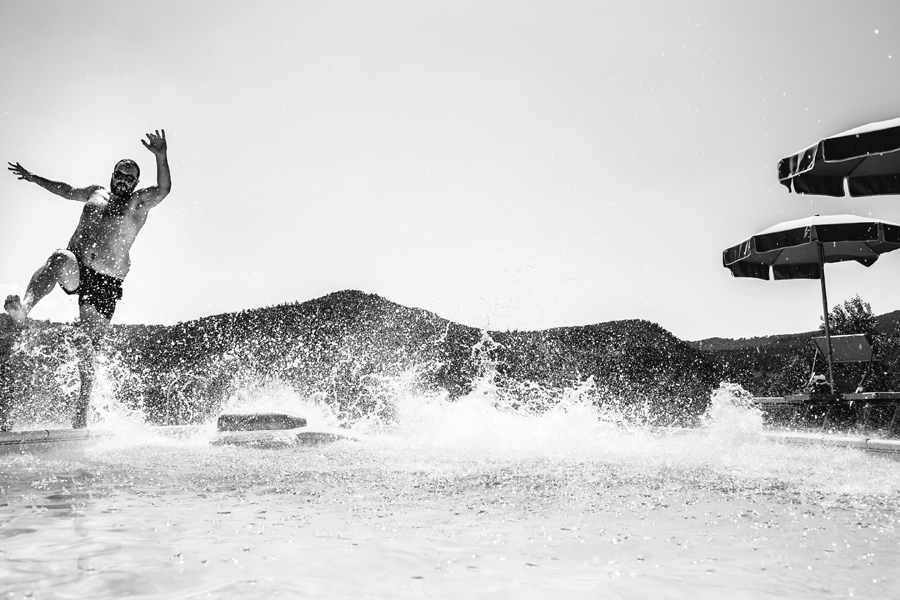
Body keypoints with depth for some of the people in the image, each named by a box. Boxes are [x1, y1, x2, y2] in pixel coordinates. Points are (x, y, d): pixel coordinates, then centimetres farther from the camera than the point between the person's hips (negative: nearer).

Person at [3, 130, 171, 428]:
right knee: (61, 260, -36)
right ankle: (23, 309, -58)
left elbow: (163, 189, -16)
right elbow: (64, 189, 37)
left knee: (86, 345, -2)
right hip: (76, 269, 2)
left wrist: (161, 158, -33)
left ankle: (82, 408, 9)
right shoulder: (96, 192, 18)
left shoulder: (139, 202, 5)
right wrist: (33, 177, 47)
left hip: (106, 282, -2)